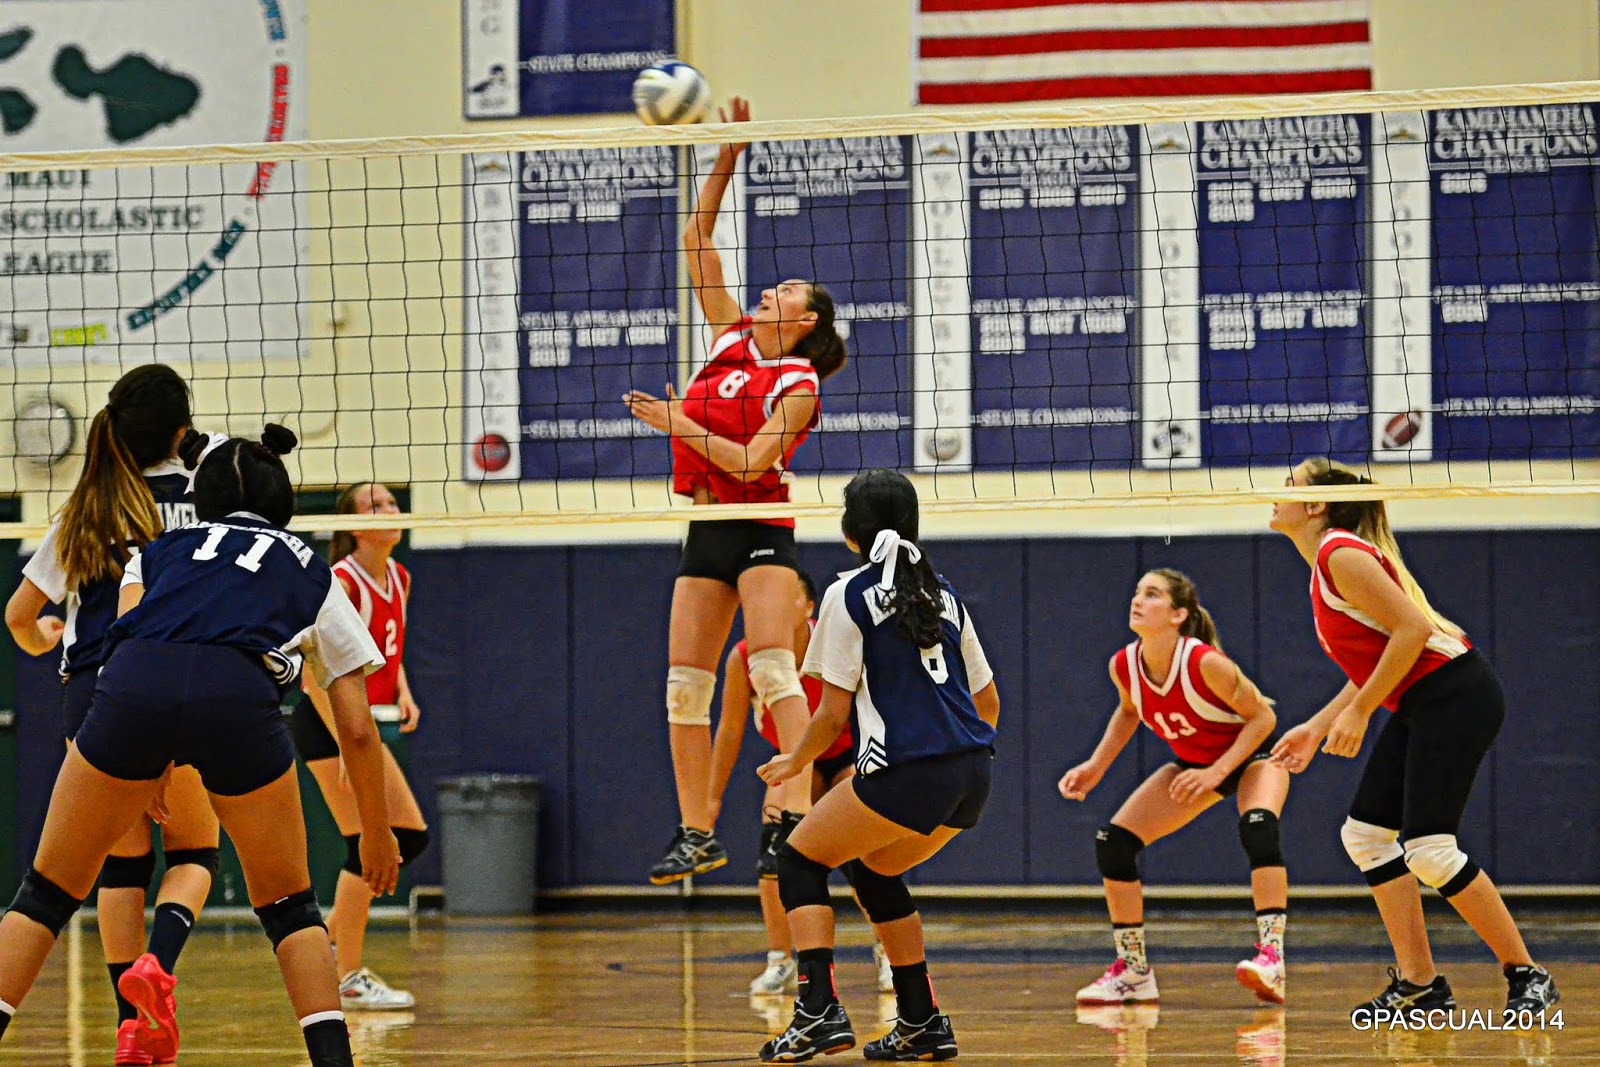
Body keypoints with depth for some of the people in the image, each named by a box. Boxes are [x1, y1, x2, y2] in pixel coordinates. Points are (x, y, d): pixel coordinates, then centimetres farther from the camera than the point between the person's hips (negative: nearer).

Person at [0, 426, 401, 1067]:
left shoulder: (161, 549, 35)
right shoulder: (312, 575, 33)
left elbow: (125, 632, 17)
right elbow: (357, 730, 30)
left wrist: (147, 768, 25)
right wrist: (376, 834, 40)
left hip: (130, 682, 1)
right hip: (239, 695, 0)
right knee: (287, 907, 18)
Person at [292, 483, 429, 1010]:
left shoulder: (398, 579, 8)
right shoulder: (343, 581, -18)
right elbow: (313, 670, -22)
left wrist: (402, 693, 5)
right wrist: (346, 743, -25)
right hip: (327, 724, -9)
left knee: (411, 836, 7)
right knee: (368, 844, -11)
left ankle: (329, 933, 17)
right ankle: (349, 980, -4)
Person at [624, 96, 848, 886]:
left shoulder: (799, 385, -5)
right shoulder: (733, 335, 12)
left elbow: (751, 461, -16)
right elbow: (697, 241, 14)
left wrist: (679, 425, -16)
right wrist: (726, 159, 8)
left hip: (761, 530, -7)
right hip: (706, 530, 7)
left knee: (772, 668, -19)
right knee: (685, 683, 2)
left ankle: (798, 813, -27)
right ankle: (696, 833, 6)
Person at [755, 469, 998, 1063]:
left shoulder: (848, 595, 0)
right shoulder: (942, 594, 18)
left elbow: (834, 710, -2)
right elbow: (988, 702, 21)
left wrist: (795, 763, 16)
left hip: (905, 771, -7)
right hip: (972, 775, 7)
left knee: (800, 859, 10)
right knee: (872, 869, 27)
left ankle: (819, 1009, -8)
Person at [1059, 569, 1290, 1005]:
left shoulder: (1205, 663, -33)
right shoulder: (1124, 666, -17)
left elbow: (1262, 716, -22)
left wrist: (1217, 772, -29)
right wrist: (1096, 766, -2)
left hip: (1253, 754, -6)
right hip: (1194, 764, 6)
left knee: (1258, 825, -37)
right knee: (1112, 842, -5)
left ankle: (1271, 959, -43)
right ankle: (1132, 971, 7)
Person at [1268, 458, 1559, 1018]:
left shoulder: (1341, 554, -14)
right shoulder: (1324, 565, 16)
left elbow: (1413, 628, -21)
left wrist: (1358, 713, -17)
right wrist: (1317, 728, 15)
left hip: (1454, 695, -10)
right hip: (1417, 706, 10)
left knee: (1428, 848, -15)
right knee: (1365, 833, 7)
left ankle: (1527, 976, -6)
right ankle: (1418, 982, 9)